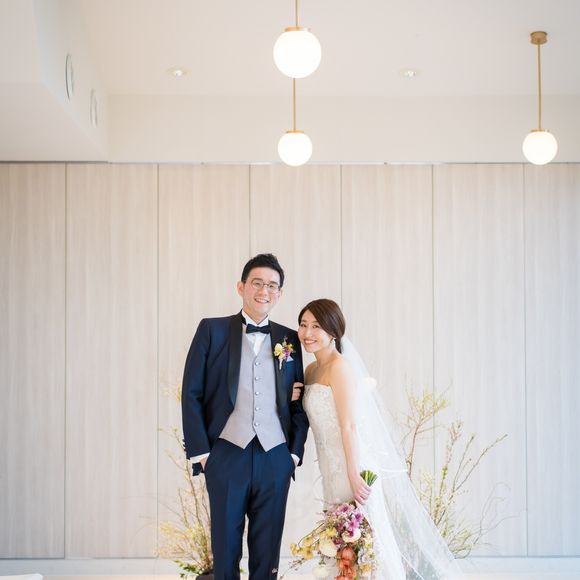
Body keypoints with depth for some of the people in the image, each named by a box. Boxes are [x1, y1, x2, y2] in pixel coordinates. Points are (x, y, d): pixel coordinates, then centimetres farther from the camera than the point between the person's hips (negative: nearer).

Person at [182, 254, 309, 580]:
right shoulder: (212, 331, 2)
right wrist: (199, 451, -5)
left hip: (275, 457, 2)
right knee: (226, 548, 7)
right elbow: (191, 394, 0)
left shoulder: (289, 340, 10)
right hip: (226, 455, -2)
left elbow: (299, 402, 12)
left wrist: (296, 452, 3)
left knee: (267, 552, 8)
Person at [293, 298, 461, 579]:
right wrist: (294, 400, 2)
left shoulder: (340, 366, -13)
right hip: (333, 470, 9)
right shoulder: (311, 370, 11)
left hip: (354, 467, -9)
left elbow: (350, 426, -17)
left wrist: (354, 475, -19)